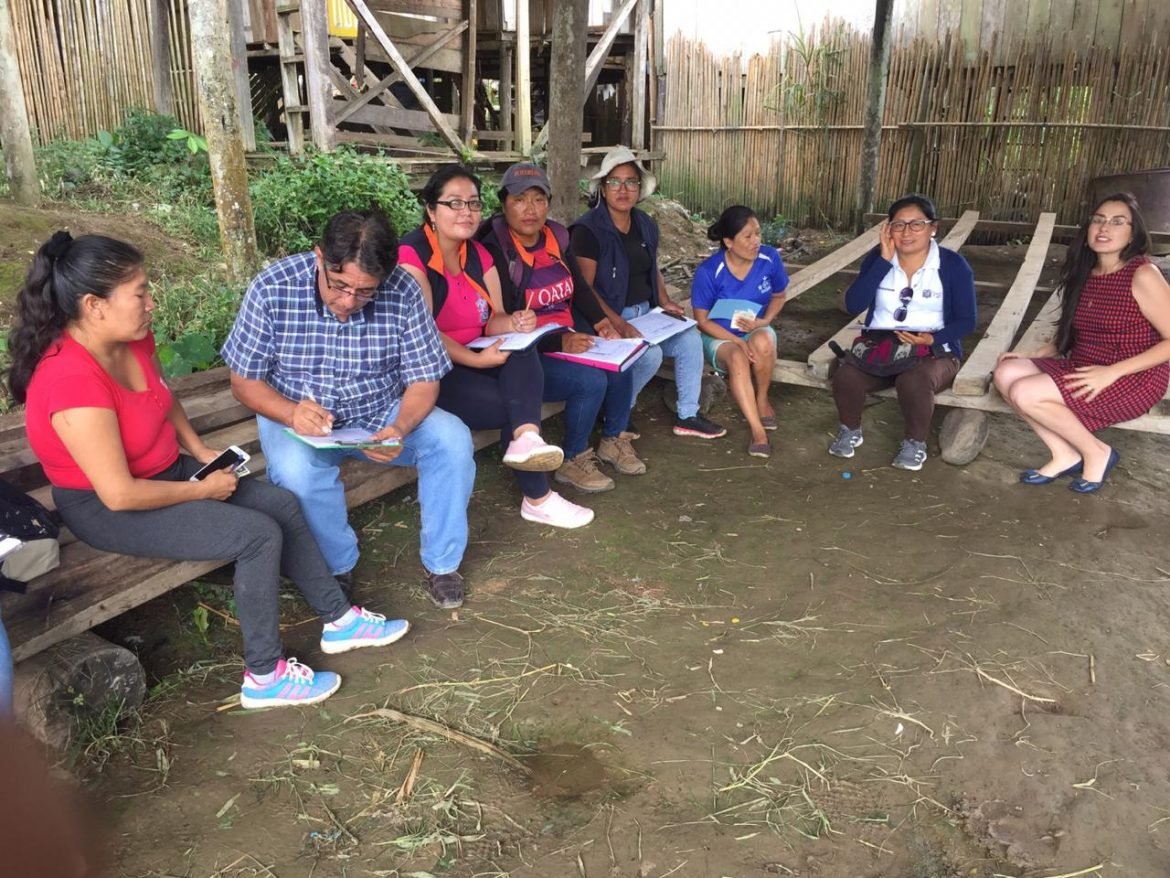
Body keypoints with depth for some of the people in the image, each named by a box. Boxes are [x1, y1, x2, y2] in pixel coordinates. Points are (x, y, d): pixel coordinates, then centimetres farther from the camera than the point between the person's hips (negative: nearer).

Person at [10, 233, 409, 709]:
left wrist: (201, 451, 3)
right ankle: (264, 677, -3)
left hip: (164, 471, 9)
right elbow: (120, 494, -29)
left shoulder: (132, 339, -6)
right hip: (106, 509, -9)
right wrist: (202, 490, -17)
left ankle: (338, 620, 15)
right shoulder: (72, 381, -31)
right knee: (260, 536, -19)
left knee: (283, 505, 1)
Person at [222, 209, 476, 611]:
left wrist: (400, 429, -31)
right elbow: (244, 381, -11)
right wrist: (291, 413, -32)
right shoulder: (273, 288, -19)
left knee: (453, 440, -23)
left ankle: (442, 562, -3)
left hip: (384, 413, 2)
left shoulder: (402, 291, -16)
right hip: (298, 416, -1)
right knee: (296, 471, -34)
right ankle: (337, 567, -5)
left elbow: (424, 380, -10)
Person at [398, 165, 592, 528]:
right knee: (512, 404, -21)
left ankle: (526, 439, -43)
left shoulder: (478, 255, 9)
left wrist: (514, 323, -17)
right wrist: (476, 359, -28)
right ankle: (537, 498, -7)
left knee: (523, 350, -22)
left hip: (475, 361, 7)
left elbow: (493, 320, 7)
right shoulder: (411, 255, -14)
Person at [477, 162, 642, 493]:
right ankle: (573, 461, -4)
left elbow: (579, 287, 15)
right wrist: (559, 342, -30)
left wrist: (600, 321, -4)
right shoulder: (495, 250, -17)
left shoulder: (557, 236, 6)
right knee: (591, 380, -26)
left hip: (570, 337, 7)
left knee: (619, 365, -14)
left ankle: (614, 440, 10)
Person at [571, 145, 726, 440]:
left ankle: (687, 416, 5)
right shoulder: (588, 229, -14)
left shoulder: (647, 225, 9)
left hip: (645, 313, 8)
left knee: (690, 339, -9)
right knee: (650, 355, -27)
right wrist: (618, 324, -27)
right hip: (608, 319, -7)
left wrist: (665, 302, 5)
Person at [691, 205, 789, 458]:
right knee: (737, 359, -36)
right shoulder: (708, 271, -21)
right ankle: (757, 430, -35)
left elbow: (779, 296, 6)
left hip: (757, 331, 2)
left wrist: (764, 320, -15)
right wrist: (739, 342, -25)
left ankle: (762, 400, -8)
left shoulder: (770, 258, -13)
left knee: (763, 342, -35)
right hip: (719, 336, -2)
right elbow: (703, 321, -13)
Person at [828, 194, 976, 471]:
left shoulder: (953, 265, -3)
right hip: (880, 344, 2)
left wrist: (932, 338, -22)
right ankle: (850, 430, 4)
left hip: (934, 351, -2)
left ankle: (915, 442, -6)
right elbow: (853, 305, -11)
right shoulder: (877, 257, 3)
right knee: (845, 377, -29)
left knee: (914, 382, -37)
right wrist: (885, 259, -16)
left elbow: (966, 321, -3)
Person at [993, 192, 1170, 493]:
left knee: (1025, 393, -24)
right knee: (1007, 373, -13)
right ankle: (1065, 455, -3)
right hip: (1083, 369, 8)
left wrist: (1111, 372, -24)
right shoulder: (1085, 273, 9)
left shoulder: (1143, 275, -13)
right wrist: (1032, 354, 1)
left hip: (1132, 380, -7)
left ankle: (1096, 453, -3)